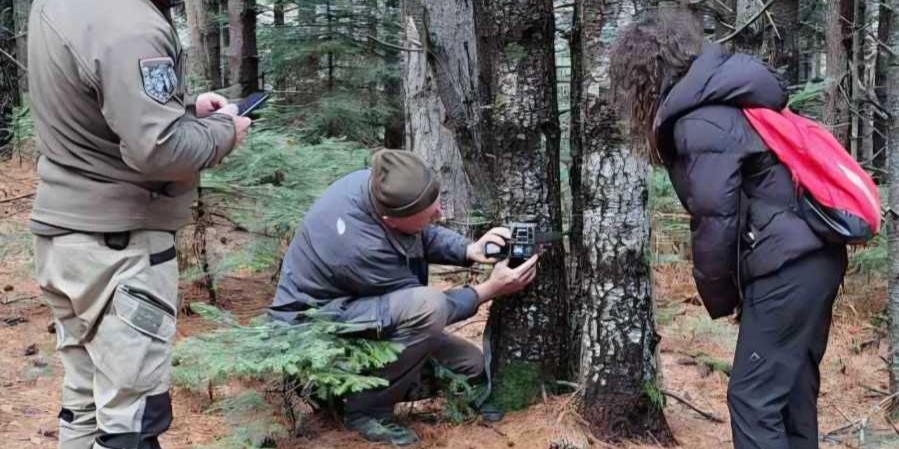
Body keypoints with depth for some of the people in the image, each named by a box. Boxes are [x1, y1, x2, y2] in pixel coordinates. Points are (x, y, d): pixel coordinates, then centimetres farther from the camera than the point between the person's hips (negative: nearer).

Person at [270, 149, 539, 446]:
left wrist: (468, 250, -14)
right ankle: (368, 408, -15)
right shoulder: (361, 246, -36)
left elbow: (424, 235, 4)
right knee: (427, 306, -35)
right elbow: (425, 308, -21)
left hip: (360, 307, 9)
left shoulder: (379, 187, -16)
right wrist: (491, 289, -19)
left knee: (471, 365, 5)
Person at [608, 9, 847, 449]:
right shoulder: (725, 98, 14)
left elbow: (715, 219, -17)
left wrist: (718, 296, -2)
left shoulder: (700, 122, -15)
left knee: (753, 398, -3)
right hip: (812, 258, 10)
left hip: (787, 268, -10)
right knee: (791, 389, 17)